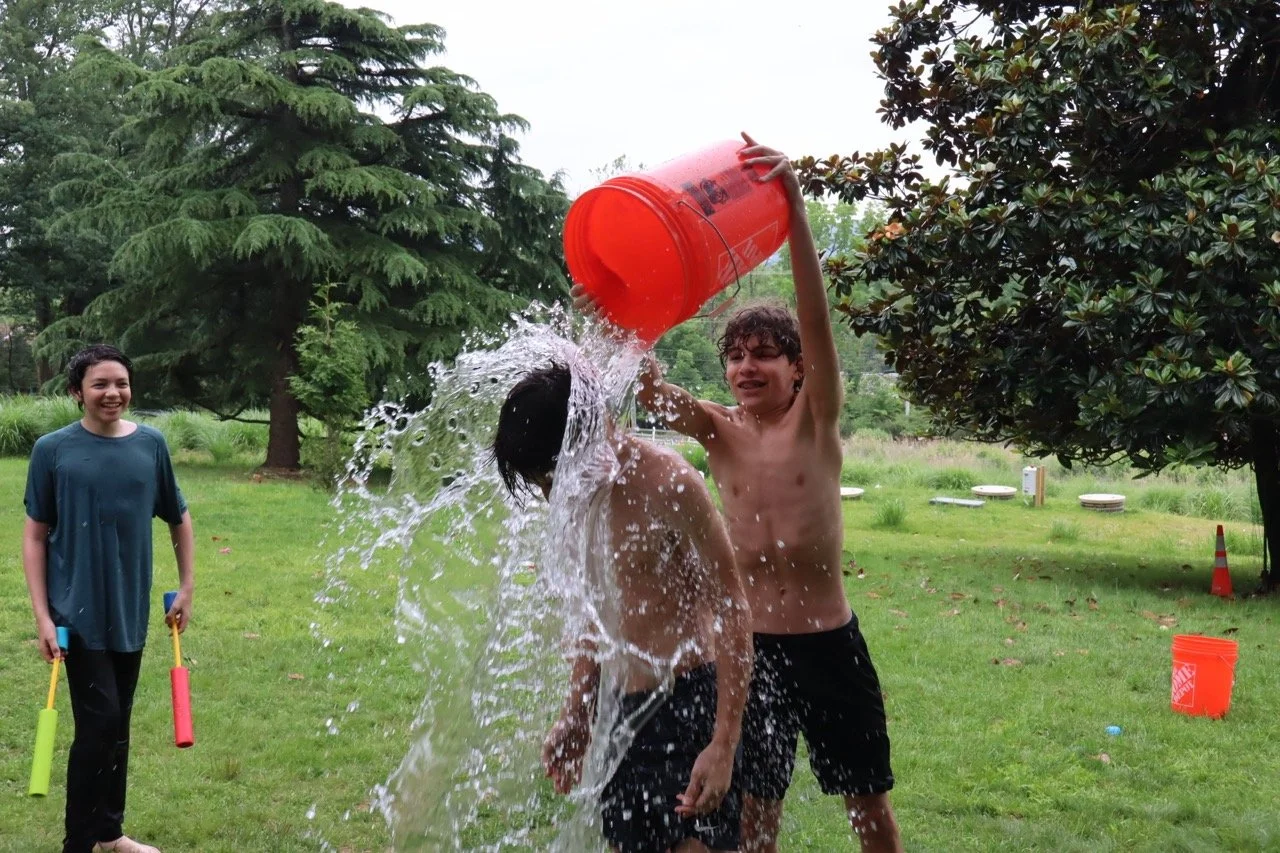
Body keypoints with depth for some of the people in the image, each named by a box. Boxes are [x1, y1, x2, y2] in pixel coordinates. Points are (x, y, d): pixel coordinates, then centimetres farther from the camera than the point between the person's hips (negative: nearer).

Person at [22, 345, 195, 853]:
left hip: (130, 612, 4)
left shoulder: (150, 444, 0)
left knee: (117, 724, 14)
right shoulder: (53, 449, -8)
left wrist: (187, 588, 10)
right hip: (78, 612, -4)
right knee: (98, 724, -8)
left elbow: (179, 519, 12)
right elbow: (35, 535, -5)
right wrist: (42, 615, -10)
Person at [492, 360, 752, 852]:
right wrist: (576, 714, 20)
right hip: (625, 706, 8)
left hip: (691, 701, -8)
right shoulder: (590, 496, 6)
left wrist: (725, 744, -20)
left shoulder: (669, 484, -17)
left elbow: (733, 611, -16)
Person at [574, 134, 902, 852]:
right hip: (751, 644, 2)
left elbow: (817, 314, -21)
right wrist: (613, 319, -37)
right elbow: (650, 386, -16)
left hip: (830, 640, -2)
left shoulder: (817, 420, -6)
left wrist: (794, 204, -34)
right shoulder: (719, 431, 1)